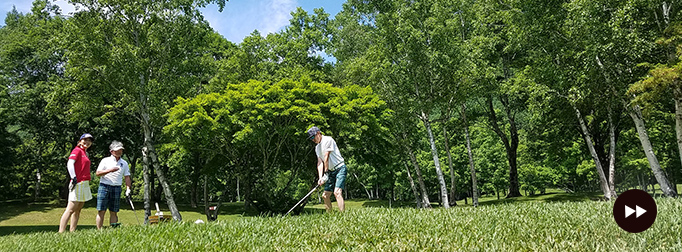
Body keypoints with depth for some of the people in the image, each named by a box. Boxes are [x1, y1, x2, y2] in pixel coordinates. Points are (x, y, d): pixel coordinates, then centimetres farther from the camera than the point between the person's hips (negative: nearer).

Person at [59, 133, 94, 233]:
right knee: (71, 209, -12)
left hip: (84, 184, 9)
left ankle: (72, 232, 13)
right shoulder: (77, 150, -5)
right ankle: (61, 233, -12)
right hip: (78, 183, -9)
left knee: (78, 210, 10)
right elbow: (70, 164, -18)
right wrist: (73, 178, -24)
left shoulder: (85, 153, 20)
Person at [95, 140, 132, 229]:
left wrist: (128, 189, -1)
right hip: (104, 186, -2)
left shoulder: (124, 163, 12)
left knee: (114, 212, 3)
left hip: (117, 188, 3)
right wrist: (110, 170, -16)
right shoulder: (105, 160, 4)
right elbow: (97, 173, -3)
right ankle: (99, 230, 0)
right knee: (101, 211, -4)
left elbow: (127, 177, 11)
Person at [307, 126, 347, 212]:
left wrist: (326, 172, -11)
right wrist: (320, 177, -8)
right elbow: (320, 162, 5)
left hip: (340, 168, -8)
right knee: (325, 195, 5)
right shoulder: (317, 147, 15)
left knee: (337, 192, -23)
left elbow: (326, 157, -13)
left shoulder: (328, 140, -9)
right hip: (331, 171, 8)